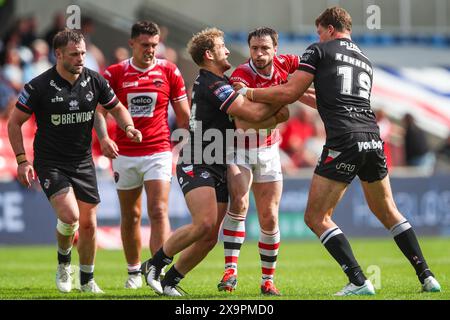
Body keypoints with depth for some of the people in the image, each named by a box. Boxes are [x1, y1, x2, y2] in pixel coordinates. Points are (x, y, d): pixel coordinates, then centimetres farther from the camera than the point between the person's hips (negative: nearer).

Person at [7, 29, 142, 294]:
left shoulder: (94, 81, -3)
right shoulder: (39, 87, -13)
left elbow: (116, 108, 13)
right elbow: (15, 123, -5)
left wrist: (129, 127, -8)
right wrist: (22, 160, -12)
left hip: (83, 162, 4)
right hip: (51, 163, -4)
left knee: (88, 223, 5)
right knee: (70, 215, -21)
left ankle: (87, 280, 23)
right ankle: (64, 263, 8)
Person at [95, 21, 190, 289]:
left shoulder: (169, 71, 0)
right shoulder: (115, 73, 0)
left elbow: (183, 114, 6)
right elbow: (99, 108, 1)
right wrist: (103, 137, -16)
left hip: (159, 151, -1)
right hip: (124, 154, 2)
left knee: (159, 213, -15)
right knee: (130, 217, 10)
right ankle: (134, 272, 26)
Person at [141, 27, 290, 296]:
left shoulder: (219, 83, 18)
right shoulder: (212, 85, -15)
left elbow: (242, 123, 9)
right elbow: (252, 114, -20)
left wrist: (276, 118, -5)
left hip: (218, 170, 10)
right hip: (196, 166, -10)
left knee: (210, 238, 1)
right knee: (205, 223, -25)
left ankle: (169, 281, 12)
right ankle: (155, 263, -8)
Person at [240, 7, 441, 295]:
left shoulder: (320, 50, 7)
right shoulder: (365, 61, 26)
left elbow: (290, 93, 2)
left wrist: (249, 93, 14)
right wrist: (310, 95, 45)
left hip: (343, 143, -6)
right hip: (373, 139, 6)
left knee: (316, 217, 2)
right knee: (388, 212, 22)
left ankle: (359, 282, -9)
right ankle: (426, 277, 16)